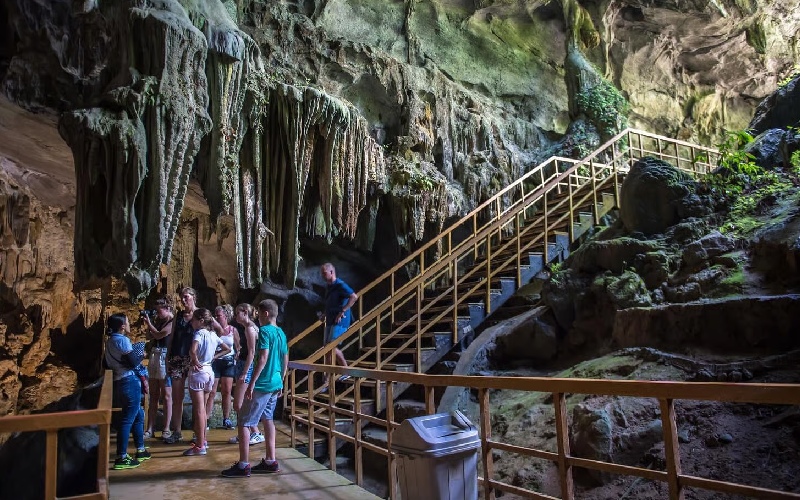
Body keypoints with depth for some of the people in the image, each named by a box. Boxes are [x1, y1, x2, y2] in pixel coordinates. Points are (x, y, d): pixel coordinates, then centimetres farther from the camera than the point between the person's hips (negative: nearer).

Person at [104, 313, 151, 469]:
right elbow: (133, 362, -17)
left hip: (119, 382, 10)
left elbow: (107, 364, 19)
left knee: (138, 415, 19)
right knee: (127, 419, -6)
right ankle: (121, 458, -3)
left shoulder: (110, 341, 13)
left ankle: (140, 450, 26)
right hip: (129, 382, -10)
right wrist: (142, 355, 1)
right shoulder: (123, 340, -14)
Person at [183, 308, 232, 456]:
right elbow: (227, 349, 17)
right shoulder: (213, 335, 8)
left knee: (198, 410, -3)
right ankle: (203, 440, 26)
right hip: (209, 371, 8)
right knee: (202, 409, 18)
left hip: (198, 372, -8)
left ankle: (200, 446, 1)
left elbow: (193, 351, -32)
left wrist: (196, 362, -15)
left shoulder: (199, 333, -14)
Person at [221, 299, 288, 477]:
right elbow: (285, 361, 16)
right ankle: (270, 461, 19)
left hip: (262, 384, -9)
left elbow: (263, 359, -22)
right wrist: (281, 383, 23)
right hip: (275, 384, 9)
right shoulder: (281, 333, 11)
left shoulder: (264, 331, -14)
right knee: (267, 419, 16)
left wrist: (252, 383, -21)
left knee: (244, 422, -1)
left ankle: (243, 466, 1)